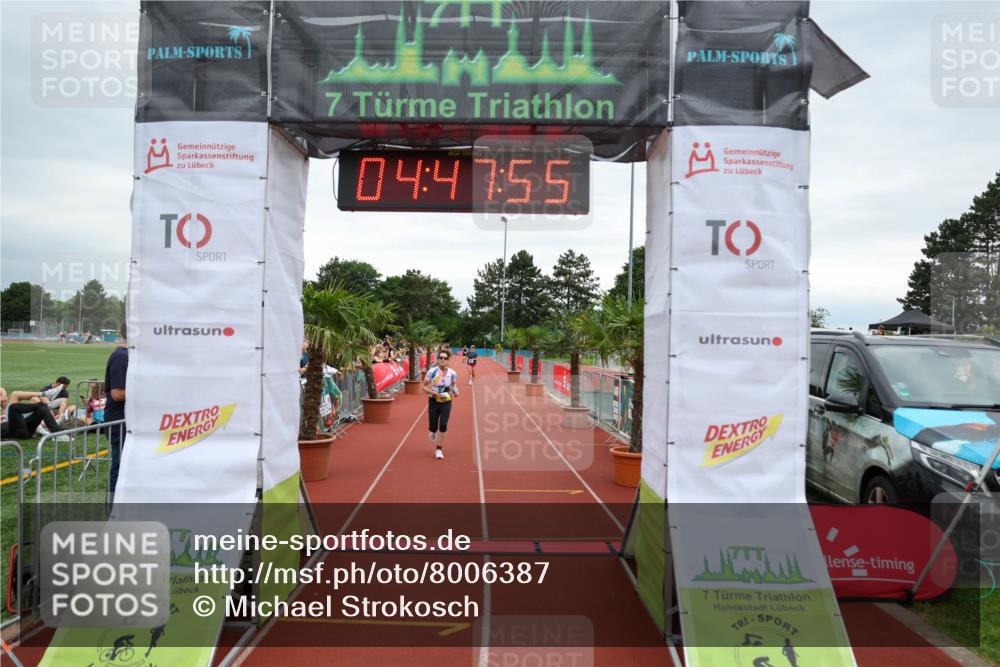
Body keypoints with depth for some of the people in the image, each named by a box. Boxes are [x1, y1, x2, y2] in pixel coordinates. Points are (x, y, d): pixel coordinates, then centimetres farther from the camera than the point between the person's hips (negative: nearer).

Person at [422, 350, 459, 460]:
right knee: (433, 427, 2)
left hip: (446, 402, 1)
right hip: (434, 401, -1)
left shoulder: (452, 373, -6)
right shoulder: (432, 372, -14)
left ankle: (439, 449, 7)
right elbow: (423, 386, -7)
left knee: (443, 426, -9)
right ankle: (432, 433, 41)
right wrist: (434, 393, -21)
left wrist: (454, 392, -6)